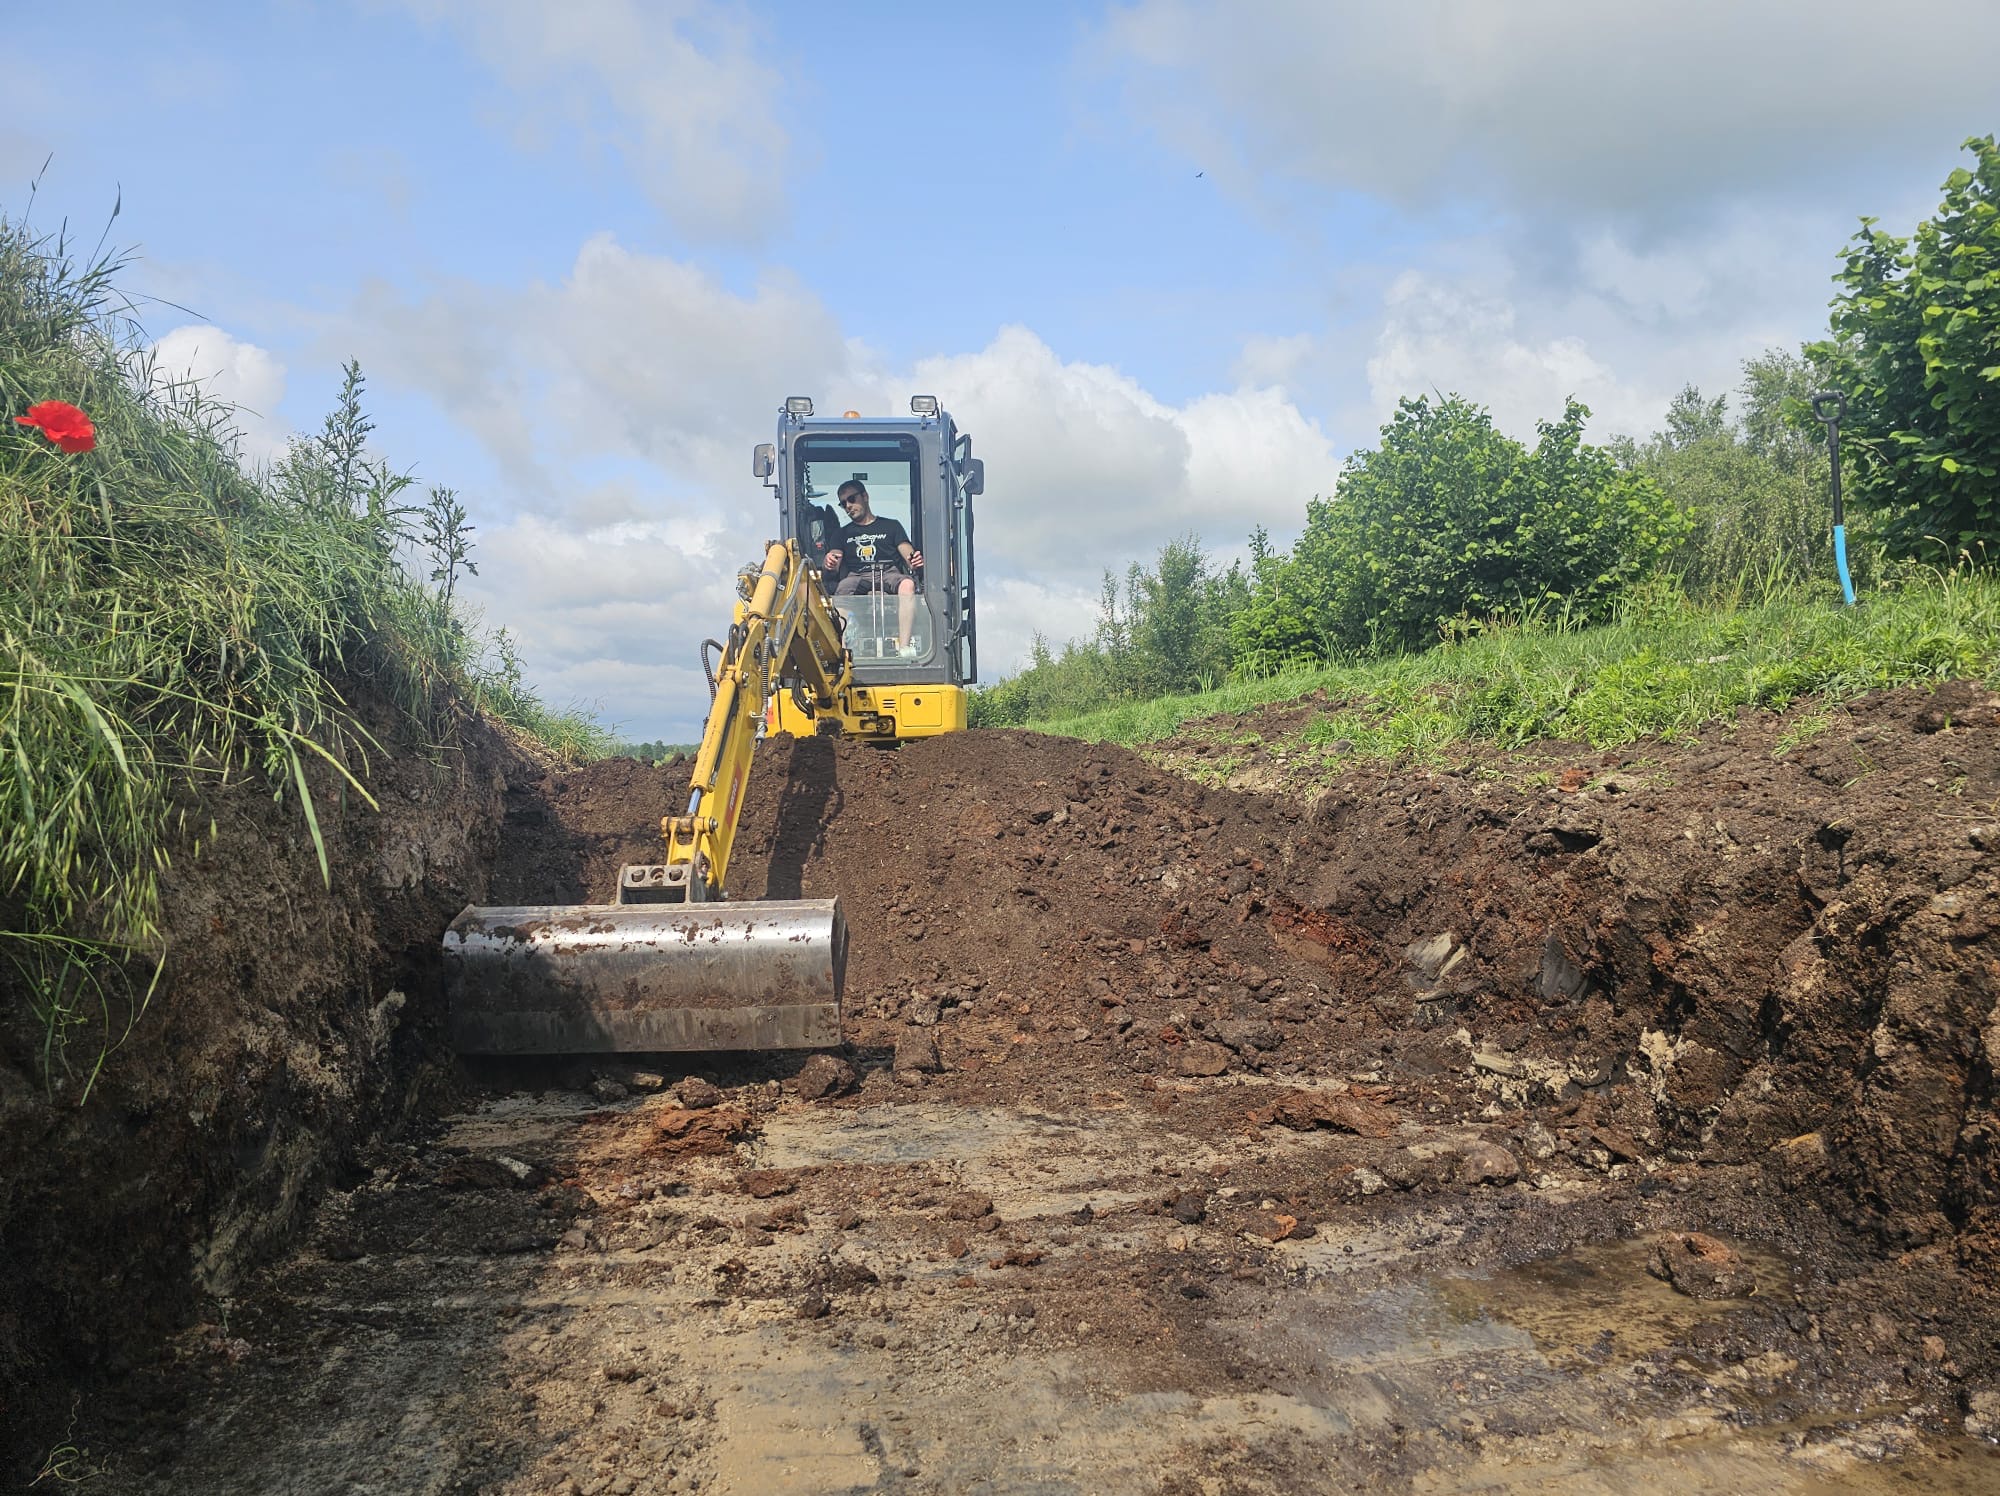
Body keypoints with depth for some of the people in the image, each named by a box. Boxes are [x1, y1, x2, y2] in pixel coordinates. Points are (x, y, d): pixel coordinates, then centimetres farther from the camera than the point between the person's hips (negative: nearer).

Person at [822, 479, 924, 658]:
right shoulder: (844, 533, 29)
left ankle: (904, 646, -44)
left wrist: (915, 561, -17)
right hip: (856, 576, 1)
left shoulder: (891, 526, 24)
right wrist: (830, 564, -13)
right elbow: (834, 568, 14)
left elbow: (908, 553, 10)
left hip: (889, 573, -1)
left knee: (907, 584, -37)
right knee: (841, 591, -35)